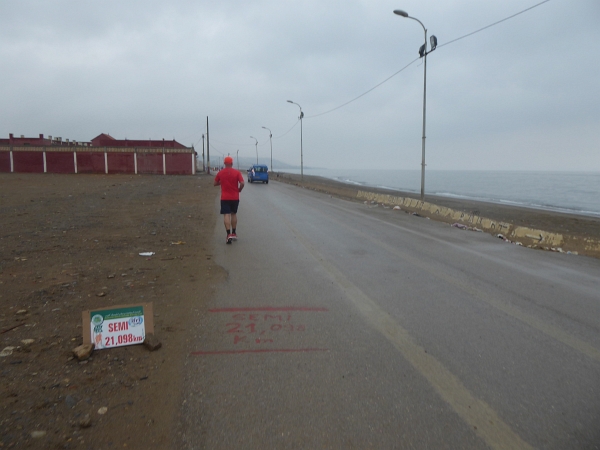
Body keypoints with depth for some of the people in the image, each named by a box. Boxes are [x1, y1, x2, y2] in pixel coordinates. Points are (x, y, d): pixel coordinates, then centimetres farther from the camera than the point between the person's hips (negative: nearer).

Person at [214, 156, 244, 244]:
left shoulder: (220, 173, -1)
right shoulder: (237, 172, -5)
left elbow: (215, 183, 8)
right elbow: (242, 183, -14)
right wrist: (239, 190, 3)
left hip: (225, 198, -1)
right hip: (235, 197, 1)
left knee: (226, 215, -4)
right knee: (234, 214, 17)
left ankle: (229, 234, -18)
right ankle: (233, 233, 24)